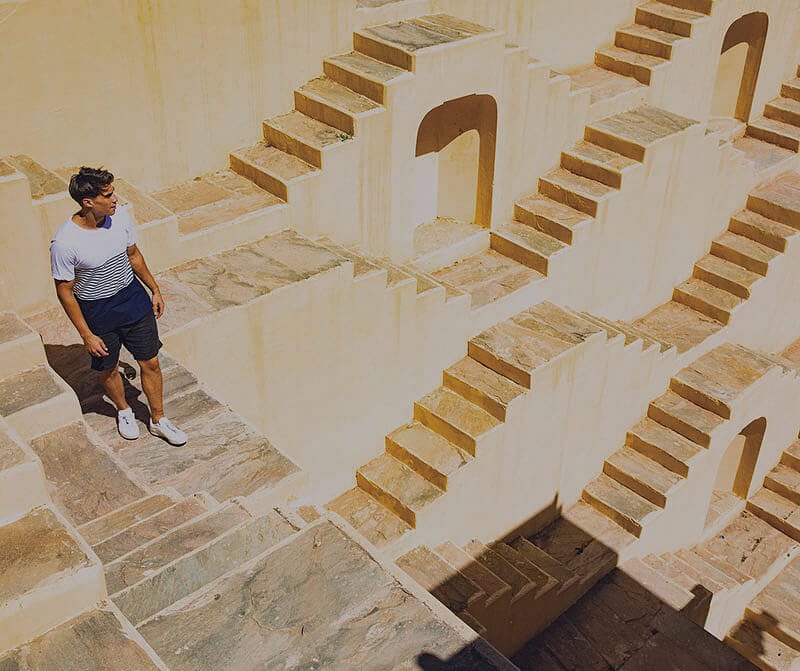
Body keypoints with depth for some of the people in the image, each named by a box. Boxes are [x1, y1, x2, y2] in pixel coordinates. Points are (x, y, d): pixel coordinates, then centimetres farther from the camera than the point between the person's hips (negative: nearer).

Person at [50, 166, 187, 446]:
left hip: (133, 298, 4)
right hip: (98, 312, -3)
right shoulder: (64, 243, -26)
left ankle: (158, 420, 30)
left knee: (150, 362, 10)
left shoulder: (120, 216, -13)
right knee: (109, 369, 18)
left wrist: (155, 289, 12)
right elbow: (65, 292, -15)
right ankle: (124, 411, 47)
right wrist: (87, 335, -13)